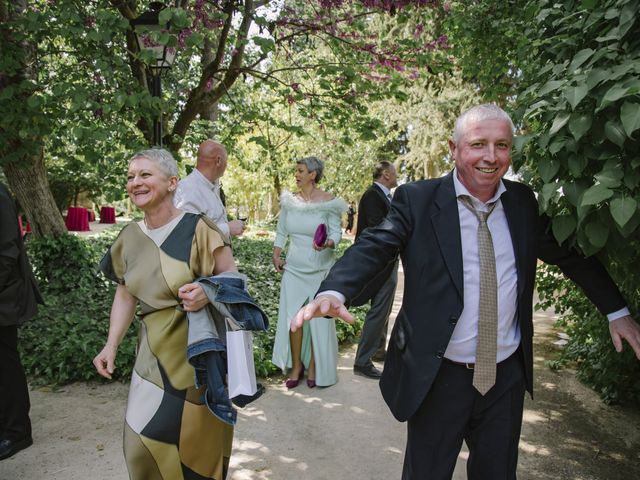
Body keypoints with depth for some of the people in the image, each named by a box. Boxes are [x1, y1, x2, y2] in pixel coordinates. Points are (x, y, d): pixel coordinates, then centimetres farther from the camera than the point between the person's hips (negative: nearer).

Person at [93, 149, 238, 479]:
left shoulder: (197, 228, -14)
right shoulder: (130, 237, 3)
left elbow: (233, 278, -9)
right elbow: (125, 294, 12)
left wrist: (208, 291, -30)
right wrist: (111, 344, 4)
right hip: (154, 355, 5)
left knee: (197, 440, 8)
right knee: (142, 444, 9)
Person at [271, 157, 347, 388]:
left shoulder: (328, 202, -7)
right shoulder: (289, 201, 4)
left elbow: (336, 232, -6)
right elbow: (281, 232, 12)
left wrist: (328, 243, -27)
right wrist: (276, 256, 1)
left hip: (320, 268, -3)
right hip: (294, 267, 3)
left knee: (319, 317, 4)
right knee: (293, 316, 1)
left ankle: (314, 367, 20)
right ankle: (296, 366, 18)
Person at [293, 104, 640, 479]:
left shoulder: (524, 203, 3)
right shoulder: (417, 200, -10)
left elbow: (569, 255, 14)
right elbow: (373, 248, -19)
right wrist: (333, 292, -38)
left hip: (507, 377, 4)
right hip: (438, 377, -3)